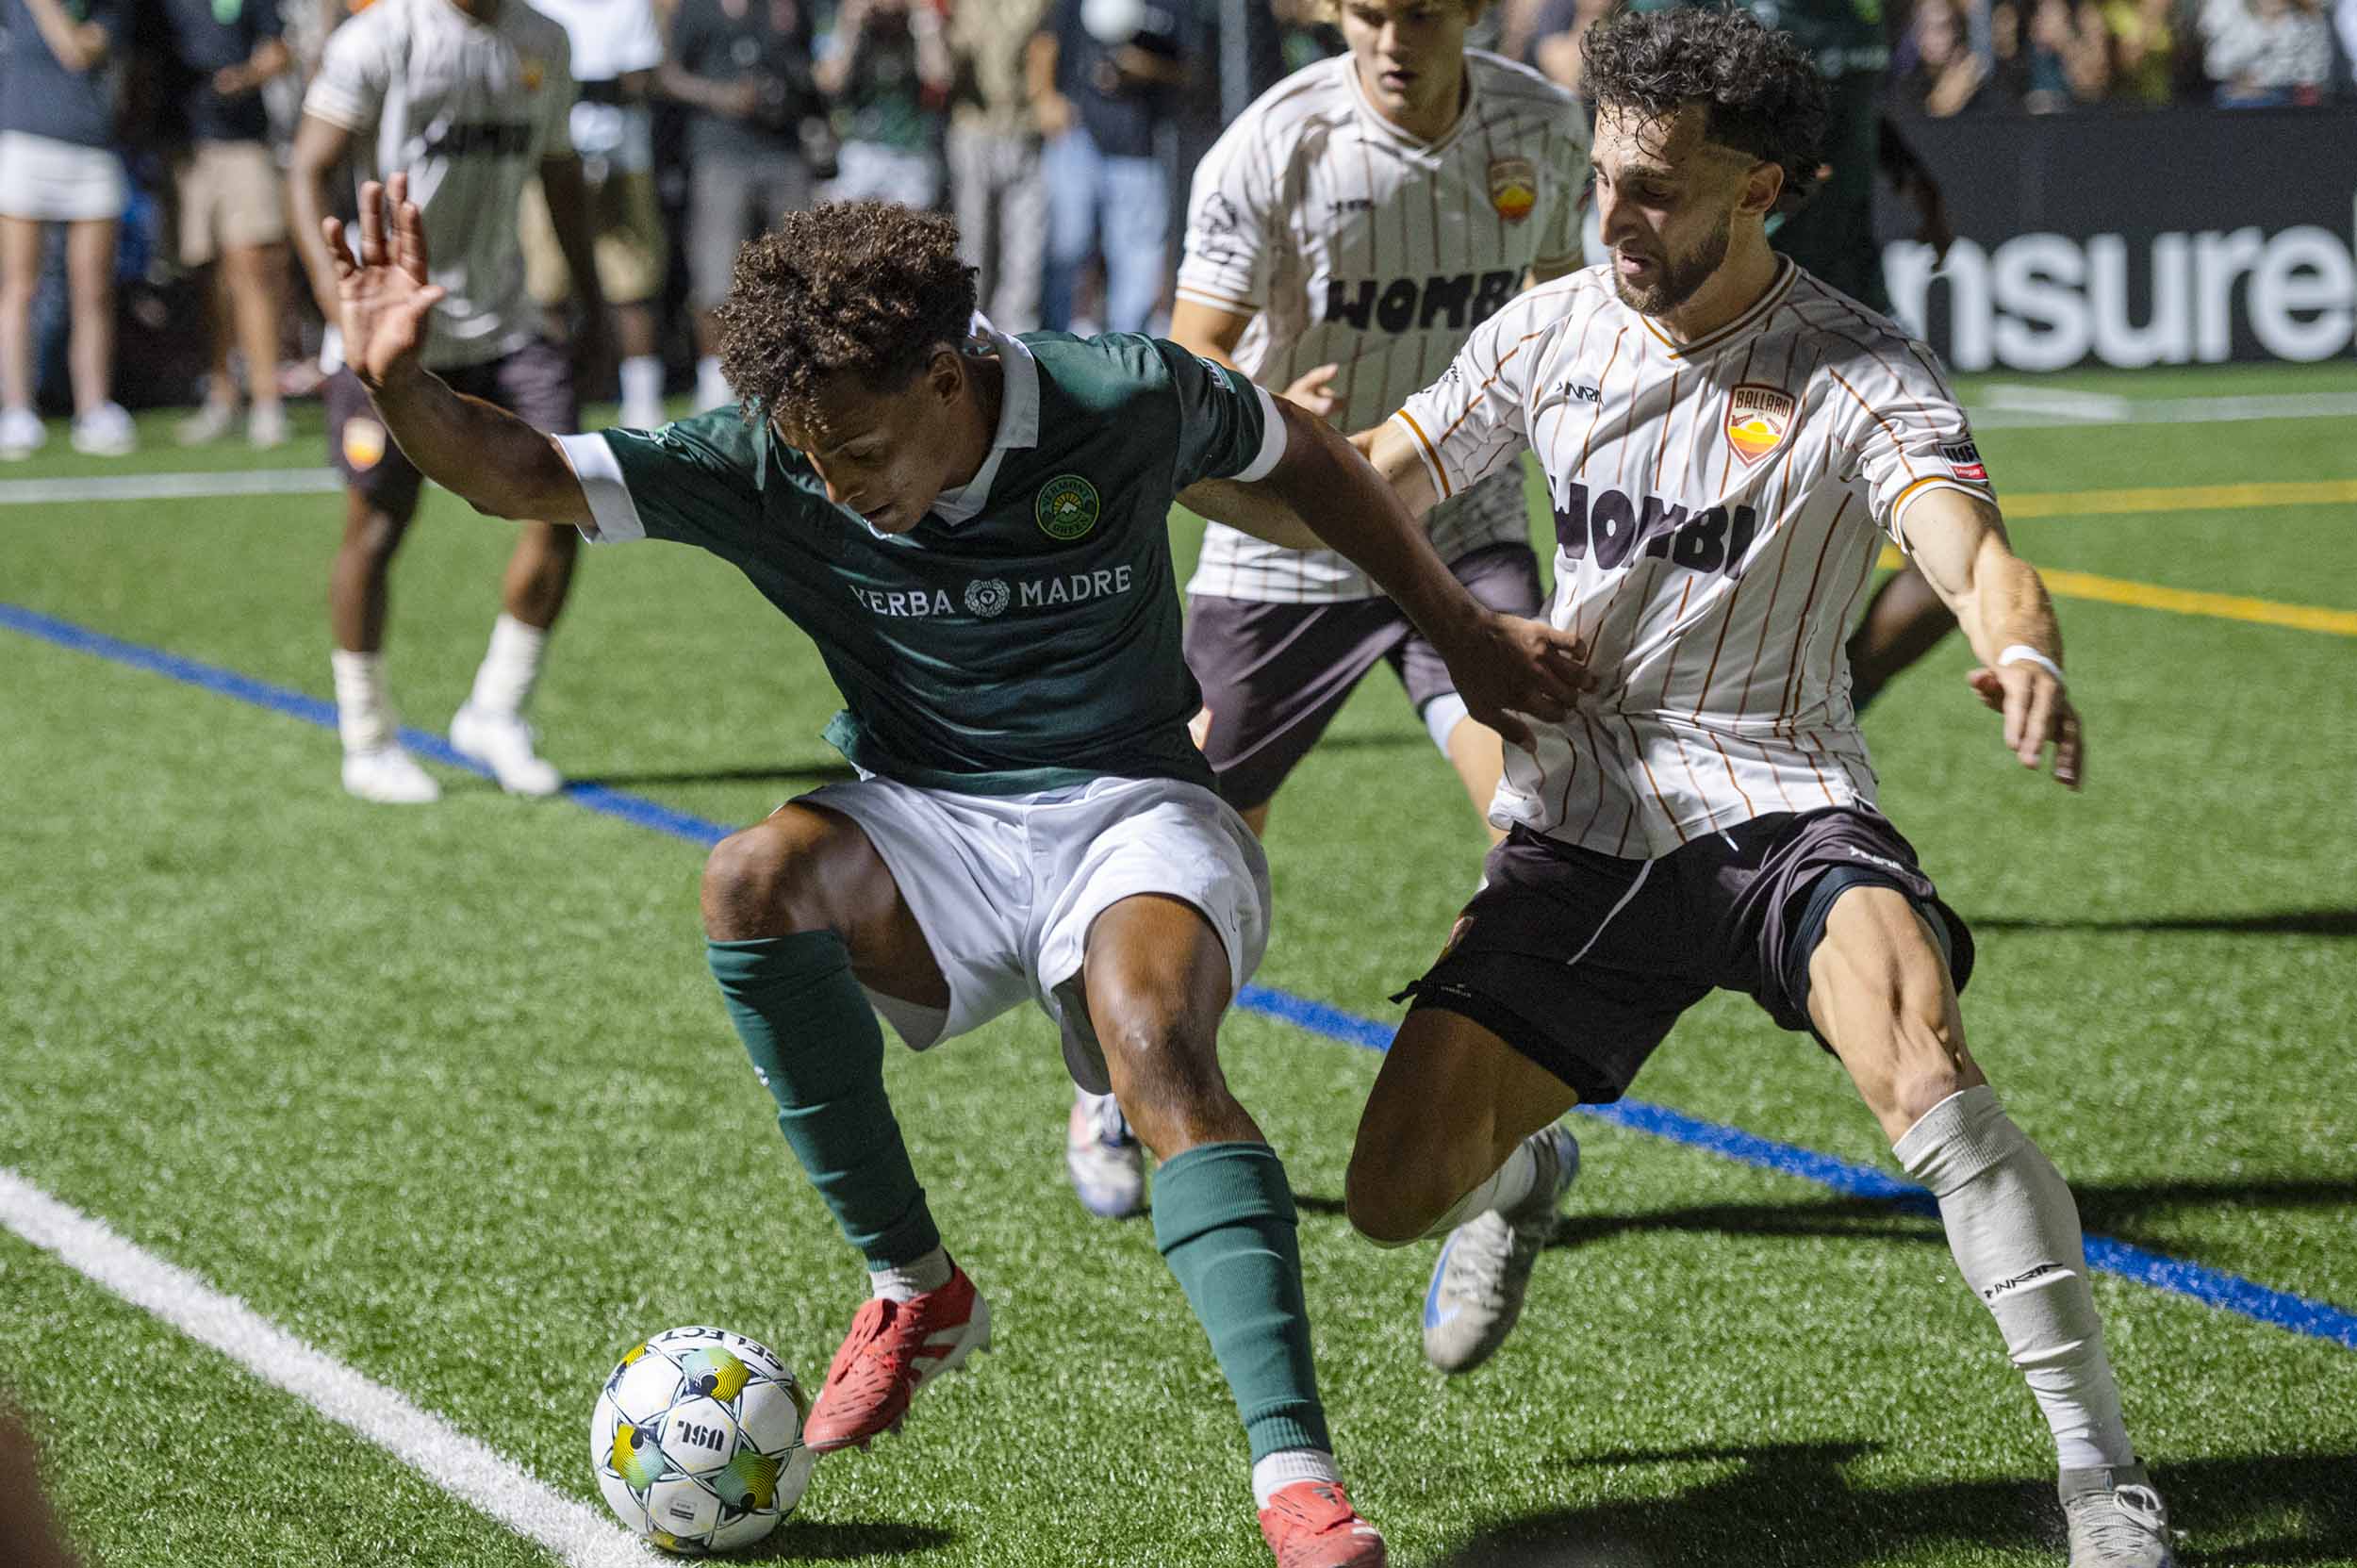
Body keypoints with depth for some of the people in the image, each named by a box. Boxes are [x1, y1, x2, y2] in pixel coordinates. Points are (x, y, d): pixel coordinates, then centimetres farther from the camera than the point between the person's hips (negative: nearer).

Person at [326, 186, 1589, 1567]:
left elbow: (1303, 456, 7)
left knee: (1158, 1054, -34)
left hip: (1132, 812, -3)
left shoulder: (1123, 402, -13)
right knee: (756, 877, -30)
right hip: (928, 832, 3)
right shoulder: (764, 468, -9)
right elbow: (517, 475, -11)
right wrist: (398, 381, -32)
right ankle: (915, 1292, -13)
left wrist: (1463, 632, 13)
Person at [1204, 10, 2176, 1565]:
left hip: (1782, 809, -4)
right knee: (1396, 1194, -4)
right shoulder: (1552, 330, 3)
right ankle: (1522, 1180, 37)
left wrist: (2024, 654, -52)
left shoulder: (1862, 375, -12)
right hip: (1581, 834, 4)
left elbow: (1978, 557, -29)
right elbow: (1371, 492, 16)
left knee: (1922, 1058, -34)